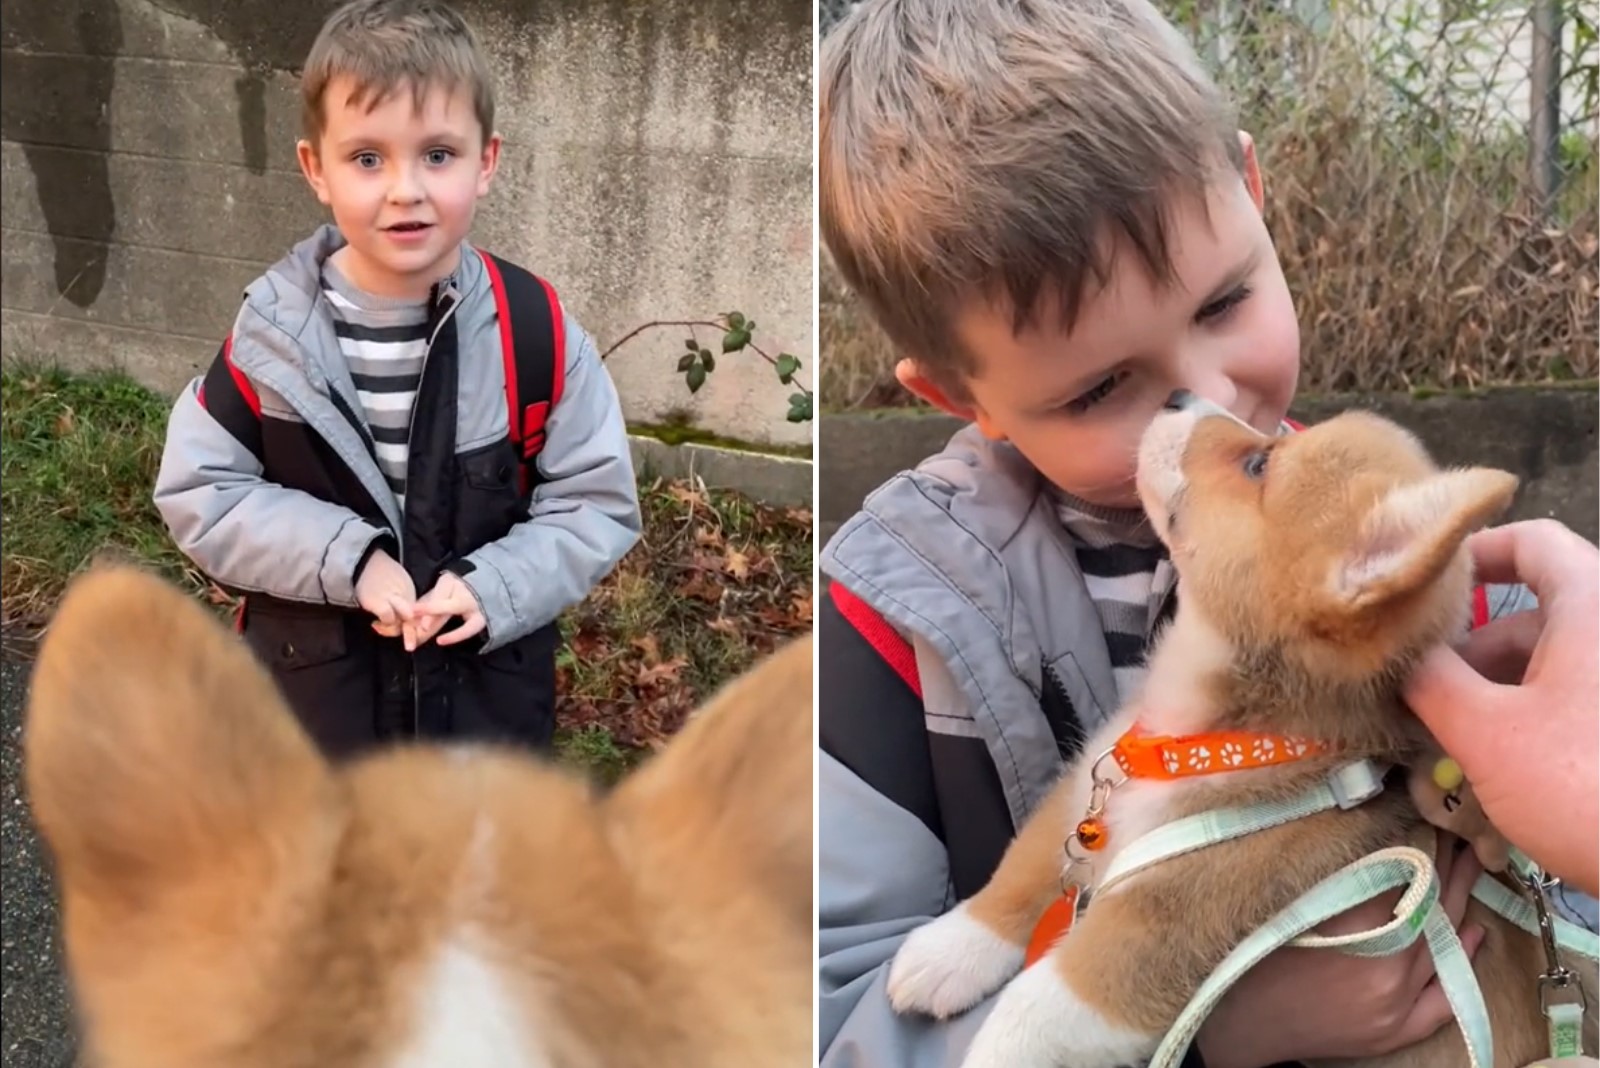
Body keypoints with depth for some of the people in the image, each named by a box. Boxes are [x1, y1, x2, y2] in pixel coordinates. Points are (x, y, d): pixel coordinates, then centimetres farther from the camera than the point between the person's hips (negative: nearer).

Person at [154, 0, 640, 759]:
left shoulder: (535, 333, -16)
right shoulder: (274, 331, -14)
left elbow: (596, 502, -8)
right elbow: (199, 492, -8)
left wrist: (494, 585, -24)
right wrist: (346, 558, -21)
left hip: (486, 688, 0)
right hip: (314, 688, 0)